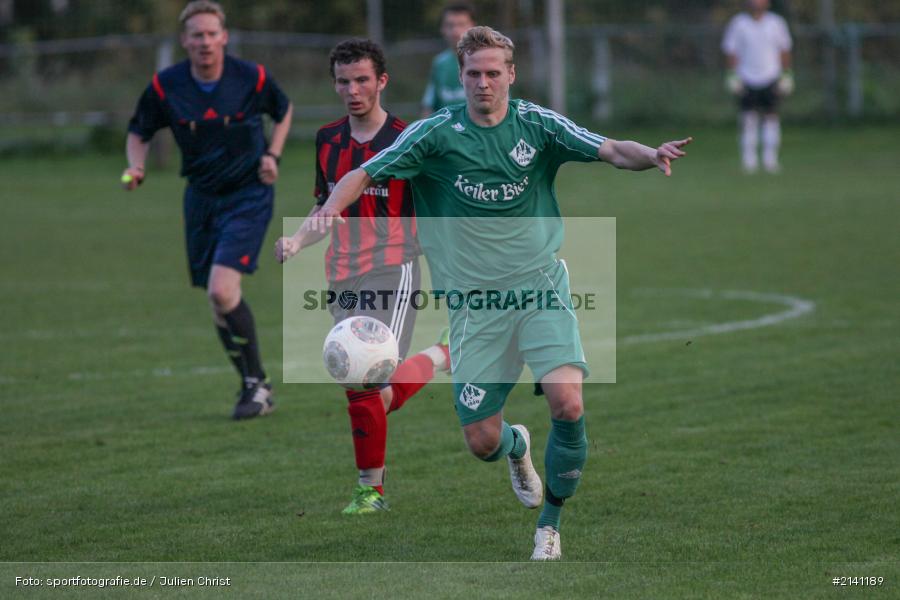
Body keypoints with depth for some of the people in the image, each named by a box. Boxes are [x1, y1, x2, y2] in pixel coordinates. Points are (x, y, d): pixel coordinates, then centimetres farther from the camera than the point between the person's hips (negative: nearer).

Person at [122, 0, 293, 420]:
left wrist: (272, 155, -3)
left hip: (249, 195, -4)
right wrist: (136, 168, -13)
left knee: (222, 290, -20)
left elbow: (283, 111, 11)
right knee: (217, 302, 6)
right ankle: (254, 386, 22)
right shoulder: (164, 86, -8)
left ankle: (256, 382, -4)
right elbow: (138, 133, 7)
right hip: (201, 198, 4)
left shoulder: (252, 78, -11)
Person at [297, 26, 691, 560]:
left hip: (541, 286, 0)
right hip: (475, 300, 0)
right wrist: (331, 208, -23)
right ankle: (517, 446, 40)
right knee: (482, 441, -2)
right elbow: (365, 174, -3)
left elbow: (610, 151, -10)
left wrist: (652, 154, -31)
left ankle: (550, 525, 1)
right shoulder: (436, 133, -3)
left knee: (568, 403, -22)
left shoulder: (538, 125, -1)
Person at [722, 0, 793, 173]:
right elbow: (731, 50, 4)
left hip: (770, 79, 1)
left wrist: (786, 74, 7)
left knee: (771, 117, -2)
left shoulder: (776, 23, 3)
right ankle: (749, 161, 1)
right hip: (747, 79, -1)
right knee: (749, 119, -5)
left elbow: (784, 50, 10)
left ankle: (770, 159, 5)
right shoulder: (738, 23, -1)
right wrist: (733, 74, -3)